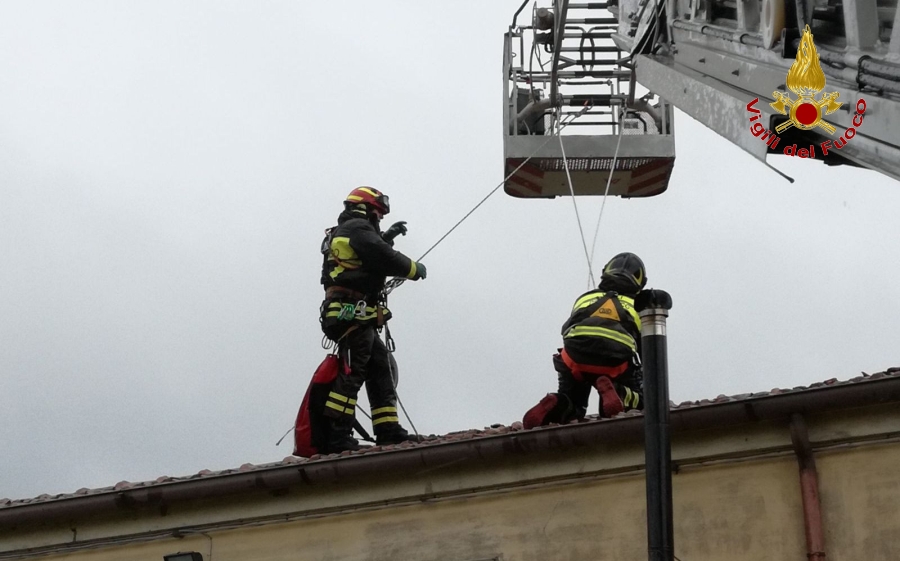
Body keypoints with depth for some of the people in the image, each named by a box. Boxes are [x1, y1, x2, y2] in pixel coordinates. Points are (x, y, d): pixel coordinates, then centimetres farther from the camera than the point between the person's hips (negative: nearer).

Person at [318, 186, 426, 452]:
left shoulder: (342, 232, 25)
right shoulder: (358, 228, -6)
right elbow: (385, 259, -16)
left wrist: (387, 236, 38)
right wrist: (416, 269, -1)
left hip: (354, 317, 11)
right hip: (353, 313, -11)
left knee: (380, 369, 9)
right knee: (352, 373, -14)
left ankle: (388, 431, 6)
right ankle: (337, 437, -19)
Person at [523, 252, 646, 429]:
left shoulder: (585, 298, 32)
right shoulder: (638, 308, 29)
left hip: (575, 358, 2)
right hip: (615, 363, -2)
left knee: (571, 413, 20)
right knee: (637, 402, 19)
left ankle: (556, 405, -17)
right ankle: (615, 393, -16)